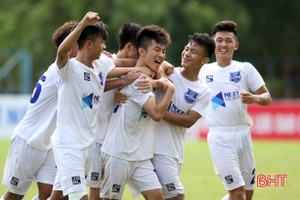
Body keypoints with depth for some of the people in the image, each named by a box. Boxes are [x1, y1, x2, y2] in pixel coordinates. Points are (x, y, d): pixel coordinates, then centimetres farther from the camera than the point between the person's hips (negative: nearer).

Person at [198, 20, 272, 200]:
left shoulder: (245, 69, 4)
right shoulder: (204, 70, 8)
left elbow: (267, 98, 2)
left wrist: (255, 98, -22)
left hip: (243, 133, 2)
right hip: (219, 136, -2)